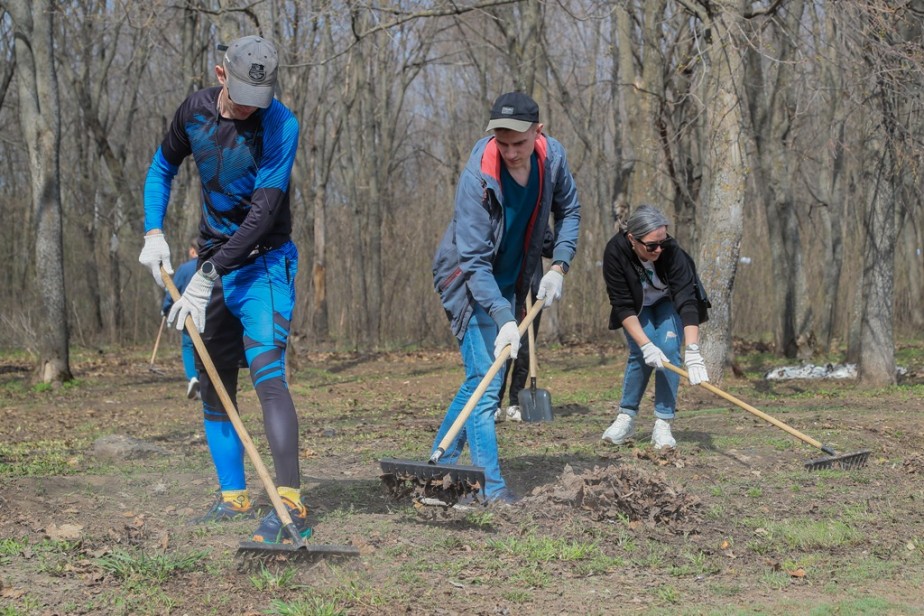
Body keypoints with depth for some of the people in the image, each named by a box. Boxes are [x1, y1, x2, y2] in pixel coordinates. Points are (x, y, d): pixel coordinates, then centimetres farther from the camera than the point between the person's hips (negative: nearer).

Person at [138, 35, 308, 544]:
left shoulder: (279, 125, -19)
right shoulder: (195, 111, -1)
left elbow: (263, 212, -25)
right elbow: (162, 167, 17)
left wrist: (208, 276, -27)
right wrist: (153, 233, 3)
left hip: (262, 265, -7)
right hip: (213, 263, 7)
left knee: (267, 374, -22)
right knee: (213, 386, 11)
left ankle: (291, 506, -30)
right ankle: (233, 497, 23)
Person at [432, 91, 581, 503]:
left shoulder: (552, 157, -13)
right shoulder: (478, 176, -30)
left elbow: (568, 211, 7)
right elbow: (474, 260, -30)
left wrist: (558, 267, -6)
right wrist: (505, 319, -37)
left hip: (507, 281, 7)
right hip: (468, 282, -7)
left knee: (481, 378, 11)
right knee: (485, 380, -13)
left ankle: (439, 461, 23)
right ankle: (491, 488, -12)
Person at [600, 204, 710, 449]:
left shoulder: (672, 252, -36)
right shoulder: (615, 252, -34)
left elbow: (686, 302, -41)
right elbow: (623, 305, -29)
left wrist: (693, 352, -50)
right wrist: (645, 344, -36)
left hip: (668, 301, 0)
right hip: (637, 306, 0)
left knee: (668, 349, -20)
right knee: (640, 353, -19)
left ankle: (663, 425, -13)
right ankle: (626, 418, -1)